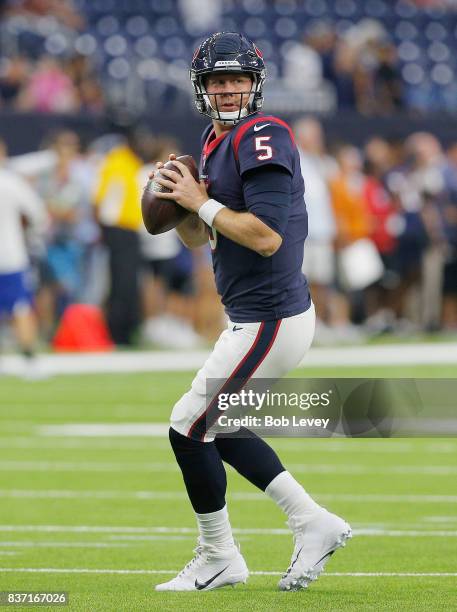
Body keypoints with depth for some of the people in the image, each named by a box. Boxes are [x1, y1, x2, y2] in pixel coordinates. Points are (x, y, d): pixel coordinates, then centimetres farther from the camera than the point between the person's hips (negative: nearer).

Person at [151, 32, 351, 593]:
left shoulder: (263, 137, -17)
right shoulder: (216, 141, 13)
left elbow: (267, 236, -27)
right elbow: (199, 237, 19)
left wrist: (202, 202, -17)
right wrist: (177, 199, -1)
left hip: (270, 322, -10)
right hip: (255, 318, 10)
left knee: (189, 428, -2)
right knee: (219, 428, 21)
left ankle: (218, 560, 12)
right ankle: (313, 524, 23)